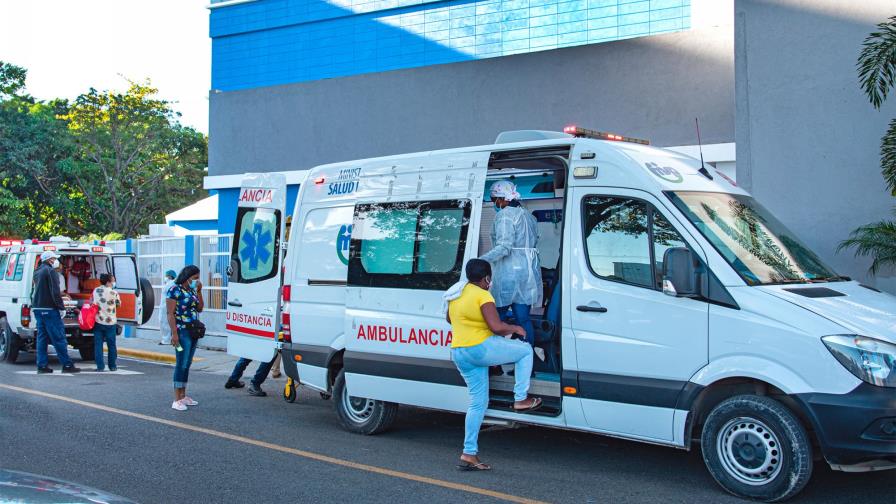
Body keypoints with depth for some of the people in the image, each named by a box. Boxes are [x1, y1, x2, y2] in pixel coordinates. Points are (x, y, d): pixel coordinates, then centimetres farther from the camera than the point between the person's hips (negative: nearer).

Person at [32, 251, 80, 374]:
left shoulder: (37, 272, 17)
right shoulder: (50, 271, -11)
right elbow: (55, 292, -17)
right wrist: (61, 307, -15)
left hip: (38, 308, 9)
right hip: (49, 309, -9)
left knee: (42, 337, 10)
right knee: (58, 338, -7)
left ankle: (42, 366, 8)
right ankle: (67, 365, -6)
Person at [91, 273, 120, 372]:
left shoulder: (95, 291, 2)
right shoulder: (114, 292, -9)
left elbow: (92, 302, 11)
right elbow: (119, 304, 5)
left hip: (98, 322, 2)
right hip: (110, 322, -2)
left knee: (98, 344, 4)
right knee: (111, 345, 9)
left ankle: (100, 366, 1)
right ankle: (112, 366, 15)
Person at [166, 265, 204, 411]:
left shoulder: (191, 290, 13)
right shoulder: (174, 290, -9)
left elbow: (200, 308, 14)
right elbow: (170, 314, -13)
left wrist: (199, 292, 4)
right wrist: (174, 333, -19)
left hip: (194, 332, 8)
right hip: (182, 332, -7)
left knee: (187, 364, 11)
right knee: (181, 364, -9)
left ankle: (183, 396, 18)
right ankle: (177, 400, -8)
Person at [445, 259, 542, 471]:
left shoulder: (456, 294, 15)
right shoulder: (482, 296, -13)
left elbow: (449, 318, 32)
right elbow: (496, 326, -20)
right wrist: (515, 328, -2)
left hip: (459, 353, 9)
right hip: (480, 348, -9)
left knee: (478, 402, 13)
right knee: (526, 350, 10)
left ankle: (469, 454, 11)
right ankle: (521, 399, 7)